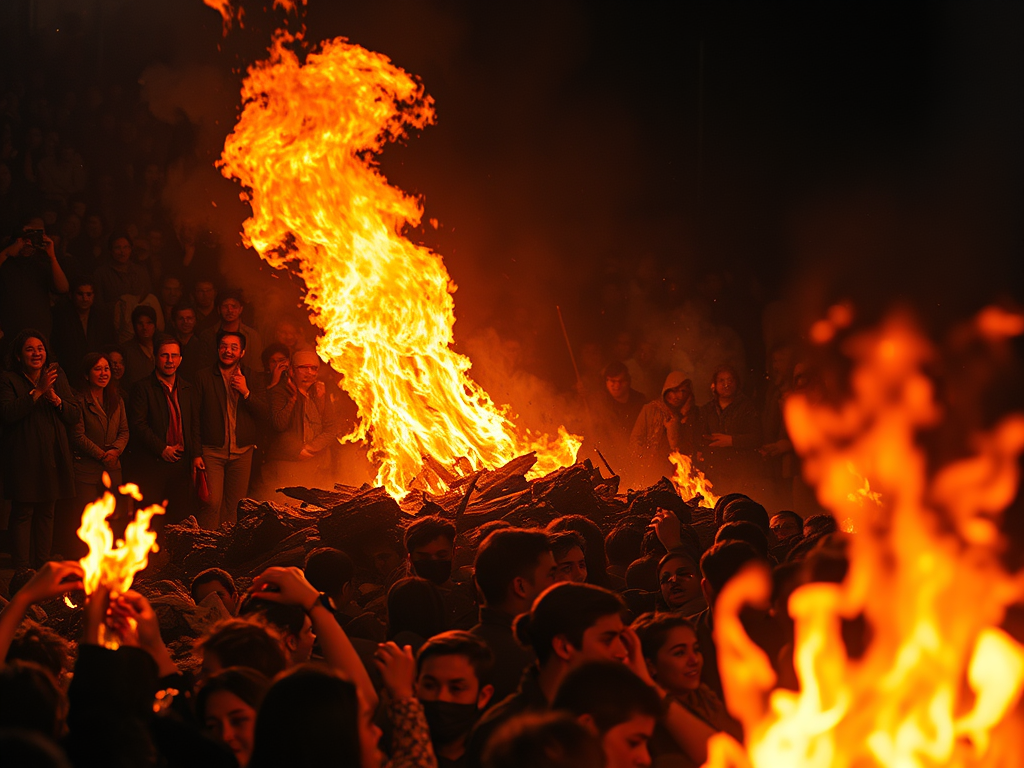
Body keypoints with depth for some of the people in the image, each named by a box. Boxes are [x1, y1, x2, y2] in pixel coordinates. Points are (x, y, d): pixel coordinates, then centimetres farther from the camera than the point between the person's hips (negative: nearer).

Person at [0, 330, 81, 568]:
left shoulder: (57, 378, 10)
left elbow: (75, 416, 7)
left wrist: (55, 398, -12)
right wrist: (38, 391, -23)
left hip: (52, 457, 5)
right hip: (23, 457, -5)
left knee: (46, 512, 9)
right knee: (23, 512, -4)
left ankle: (42, 565, 16)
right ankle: (22, 569, -1)